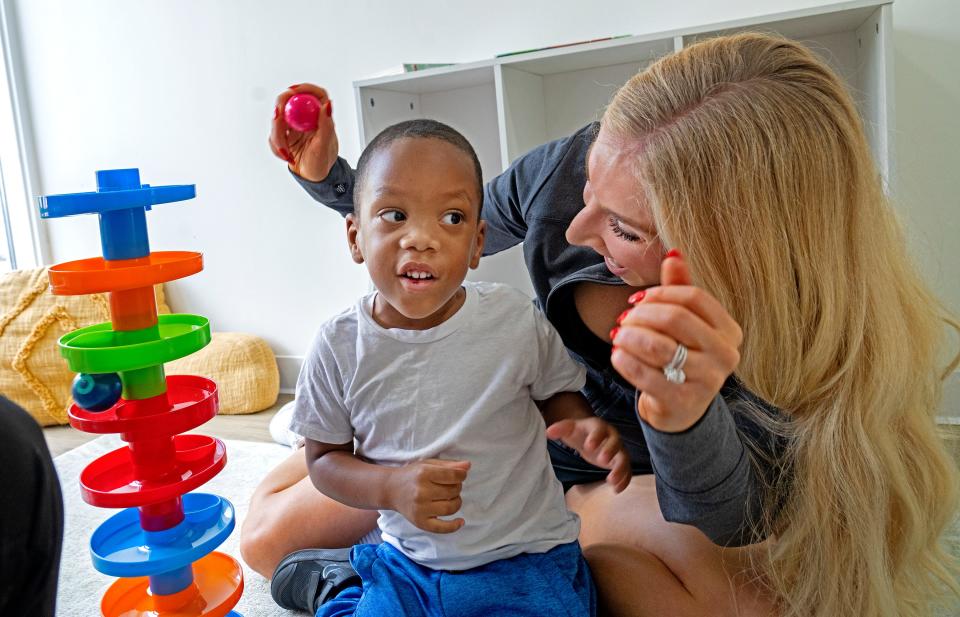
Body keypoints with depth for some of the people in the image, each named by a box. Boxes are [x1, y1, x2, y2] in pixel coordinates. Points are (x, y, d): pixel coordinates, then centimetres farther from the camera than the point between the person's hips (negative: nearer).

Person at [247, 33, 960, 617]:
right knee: (272, 531, -8)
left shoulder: (812, 328, -30)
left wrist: (686, 417, -50)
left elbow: (725, 520, -28)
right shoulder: (567, 171, -23)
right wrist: (329, 175, -16)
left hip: (644, 484, 0)